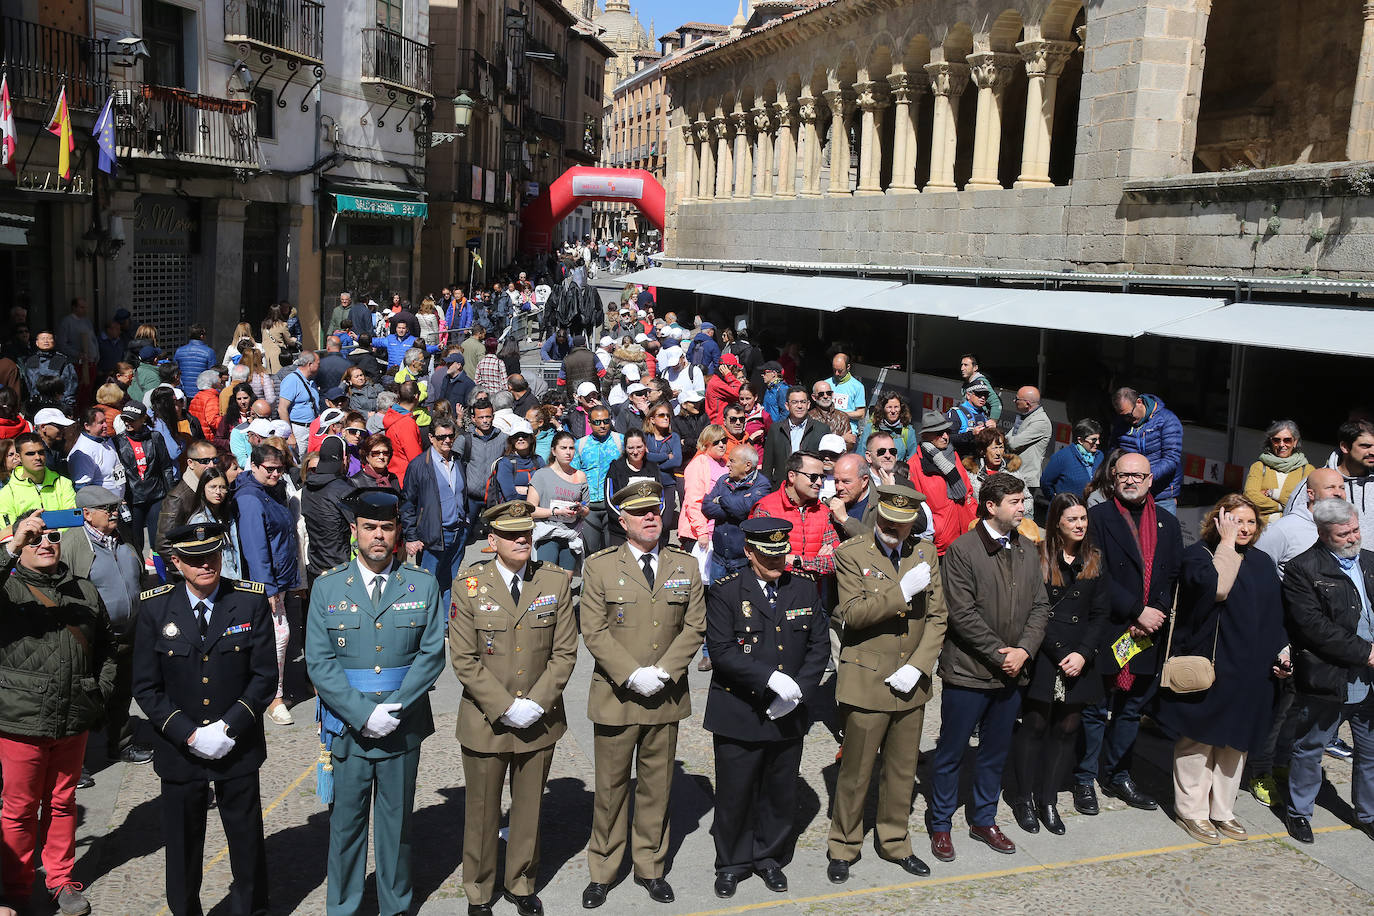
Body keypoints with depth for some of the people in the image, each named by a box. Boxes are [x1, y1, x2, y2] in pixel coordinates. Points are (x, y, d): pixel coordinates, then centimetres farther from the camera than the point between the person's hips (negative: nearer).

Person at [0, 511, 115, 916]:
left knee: (62, 803, 17)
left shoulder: (85, 591, 9)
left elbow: (106, 649, 16)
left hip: (74, 722, 4)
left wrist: (99, 696, 8)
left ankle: (61, 880, 32)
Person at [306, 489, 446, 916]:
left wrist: (394, 708, -15)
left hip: (403, 727, 1)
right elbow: (320, 663, -6)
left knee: (397, 821, 13)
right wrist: (363, 715, -15)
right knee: (346, 822, 10)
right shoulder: (327, 587, -1)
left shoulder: (423, 585, 0)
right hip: (347, 727, 0)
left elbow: (431, 654, -4)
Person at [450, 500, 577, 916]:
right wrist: (505, 707, -15)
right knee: (482, 811, 12)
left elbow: (565, 652, -2)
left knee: (529, 807, 16)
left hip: (540, 722, 2)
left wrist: (536, 702, -13)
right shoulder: (469, 589, -7)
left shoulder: (555, 583, -2)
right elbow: (464, 660, -8)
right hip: (485, 722, -1)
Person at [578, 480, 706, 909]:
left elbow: (694, 627, 2)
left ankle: (650, 867, 28)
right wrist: (632, 676, -16)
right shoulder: (600, 566, -2)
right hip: (615, 696, -2)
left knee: (656, 786, 12)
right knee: (610, 786, 7)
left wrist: (662, 671, -11)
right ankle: (602, 871, 23)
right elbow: (594, 632, -7)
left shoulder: (686, 566, 5)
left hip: (665, 697, 2)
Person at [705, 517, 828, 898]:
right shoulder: (726, 591, -10)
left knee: (781, 793, 15)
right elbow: (721, 651, -17)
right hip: (739, 715, -3)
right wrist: (771, 678, -24)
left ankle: (770, 857, 36)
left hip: (789, 715, 4)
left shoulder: (805, 587, 3)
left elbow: (819, 645, 4)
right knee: (735, 793, 7)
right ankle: (732, 862, 29)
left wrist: (798, 690, -9)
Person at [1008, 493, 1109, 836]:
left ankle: (1049, 800, 18)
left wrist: (1083, 653, -6)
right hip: (1042, 657, -4)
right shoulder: (1037, 557, -5)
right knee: (1034, 725, 2)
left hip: (1080, 660, 4)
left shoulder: (1095, 561, 9)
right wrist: (1060, 655, -12)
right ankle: (1025, 799, 16)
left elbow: (1099, 614, 7)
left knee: (1067, 728, 6)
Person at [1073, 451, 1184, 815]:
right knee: (1095, 710, 4)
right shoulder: (1098, 517, -6)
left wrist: (1157, 613, -6)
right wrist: (1137, 611, -15)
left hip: (1148, 636, 5)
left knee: (1131, 710, 16)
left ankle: (1117, 775, 31)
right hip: (1106, 634, -5)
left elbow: (1175, 578, 9)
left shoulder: (1167, 523, 11)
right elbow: (1098, 577, -13)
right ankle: (1085, 778, 17)